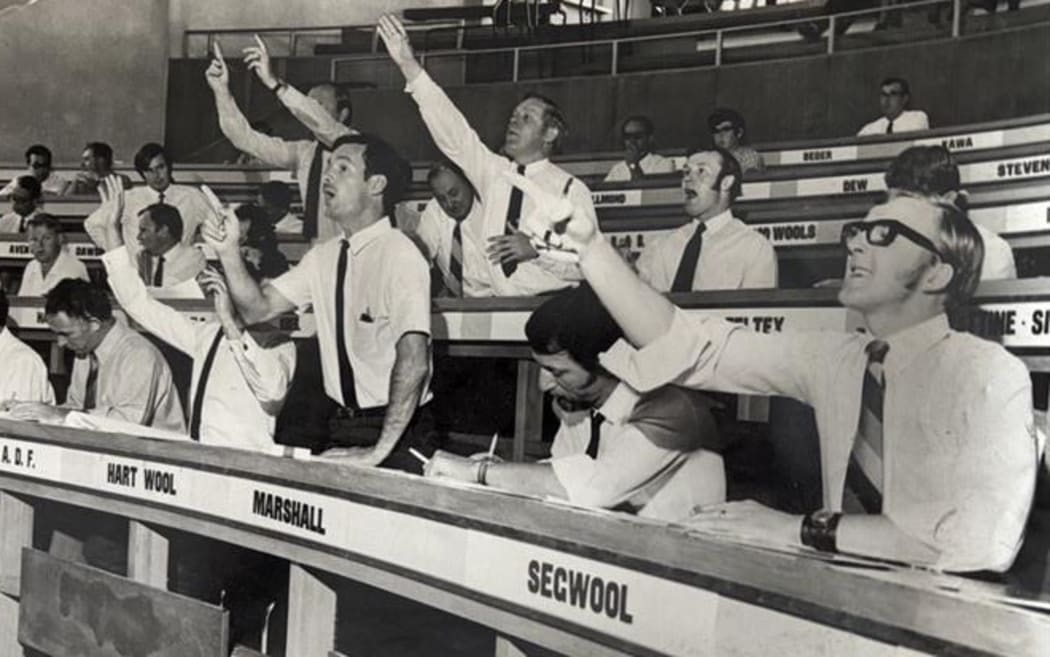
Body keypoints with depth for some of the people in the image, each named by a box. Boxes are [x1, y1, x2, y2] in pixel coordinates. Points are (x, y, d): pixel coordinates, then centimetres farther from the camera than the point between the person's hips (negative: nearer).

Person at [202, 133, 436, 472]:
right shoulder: (323, 256, 6)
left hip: (396, 431, -6)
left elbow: (413, 361, -25)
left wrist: (379, 450, -25)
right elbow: (258, 309, 6)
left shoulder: (399, 255, -18)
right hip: (345, 426, 6)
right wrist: (229, 251, -9)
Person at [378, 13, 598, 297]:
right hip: (498, 305, 4)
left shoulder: (571, 189, -2)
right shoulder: (494, 172, 11)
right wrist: (409, 67, -4)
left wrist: (536, 248, -19)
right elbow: (452, 131, 3)